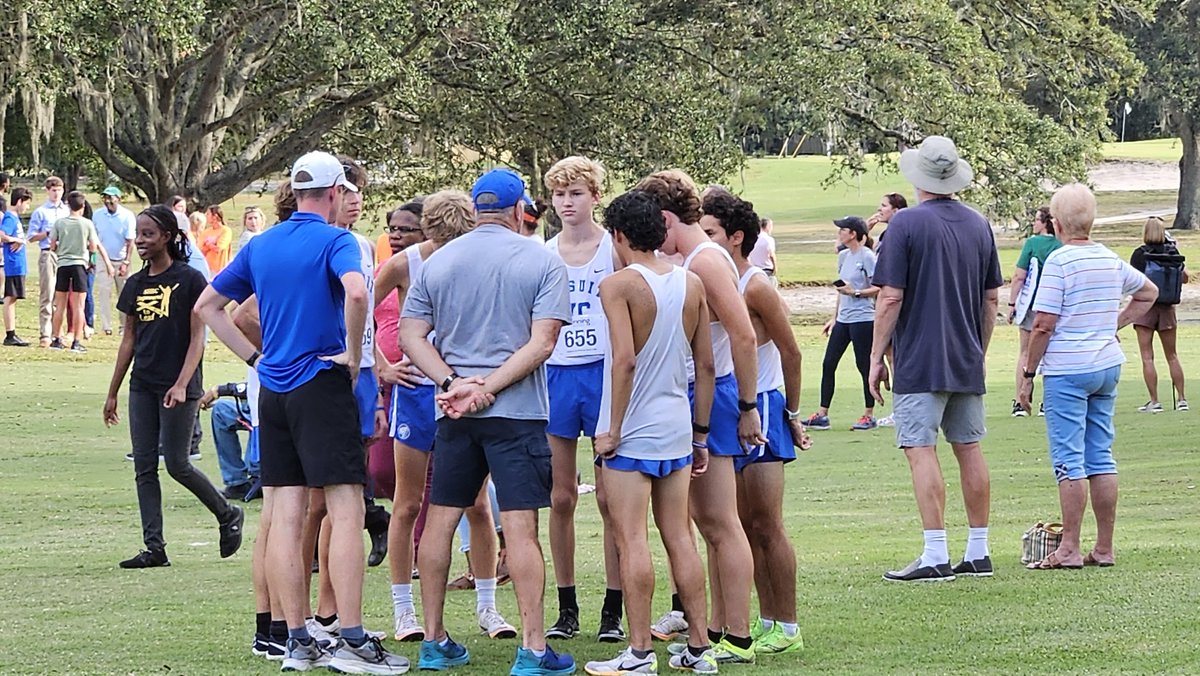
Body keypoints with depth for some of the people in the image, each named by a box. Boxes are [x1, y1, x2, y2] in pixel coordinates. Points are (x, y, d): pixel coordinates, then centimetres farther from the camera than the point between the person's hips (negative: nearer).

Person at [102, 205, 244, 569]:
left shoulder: (189, 280, -7)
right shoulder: (136, 284, 11)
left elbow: (197, 337, -9)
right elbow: (128, 340, 16)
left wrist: (182, 385, -18)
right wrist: (113, 392, 16)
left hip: (178, 387, -6)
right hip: (142, 385, 6)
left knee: (176, 463, -6)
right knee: (144, 467, 2)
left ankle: (228, 515, 17)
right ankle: (154, 548, 4)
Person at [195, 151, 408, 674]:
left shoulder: (260, 246, 13)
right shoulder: (334, 241, -7)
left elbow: (207, 306, 19)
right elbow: (355, 293, -27)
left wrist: (254, 357, 16)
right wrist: (352, 354, -14)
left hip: (272, 392, 7)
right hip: (322, 384, -7)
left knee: (285, 517, 5)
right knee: (345, 511, -7)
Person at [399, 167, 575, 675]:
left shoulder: (437, 262, 8)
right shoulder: (542, 262, -2)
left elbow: (410, 336, 1)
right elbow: (542, 342, -12)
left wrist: (455, 382, -9)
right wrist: (487, 388, -13)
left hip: (455, 416, 3)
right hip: (518, 411, -3)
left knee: (440, 519, 12)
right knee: (520, 527, -6)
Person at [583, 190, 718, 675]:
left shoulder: (618, 285, -11)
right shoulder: (692, 284, 7)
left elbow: (624, 360, -20)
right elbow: (706, 366, 9)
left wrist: (612, 430, -14)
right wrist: (700, 433, 16)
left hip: (631, 432, -6)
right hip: (677, 427, 6)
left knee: (631, 540, -4)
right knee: (679, 538, 11)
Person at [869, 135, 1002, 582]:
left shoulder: (907, 224, -10)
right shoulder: (978, 225, 9)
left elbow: (891, 298, -12)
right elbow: (991, 298, 13)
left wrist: (876, 357, -5)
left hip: (920, 362, -6)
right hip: (967, 362, 6)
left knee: (921, 452, -7)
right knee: (969, 449, 11)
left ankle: (935, 557, -13)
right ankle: (978, 553, 14)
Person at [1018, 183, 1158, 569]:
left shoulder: (1058, 261, -12)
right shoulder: (1112, 261, 9)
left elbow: (1044, 325, -14)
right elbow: (1149, 293, 26)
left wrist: (1029, 373, -5)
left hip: (1067, 369, -7)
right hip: (1108, 364, 7)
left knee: (1069, 460, -4)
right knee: (1101, 457, 9)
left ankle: (1070, 549, -5)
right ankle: (1104, 548, 11)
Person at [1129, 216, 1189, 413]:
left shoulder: (1139, 254, -9)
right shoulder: (1172, 252, 0)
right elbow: (1184, 278, 10)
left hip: (1144, 307, -4)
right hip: (1166, 308, 4)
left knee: (1147, 357, 0)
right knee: (1172, 356, 14)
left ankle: (1154, 401, -4)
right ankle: (1181, 399, 12)